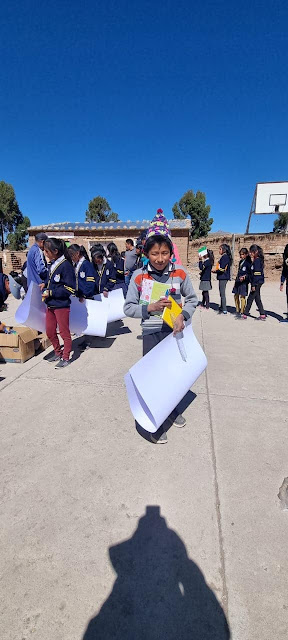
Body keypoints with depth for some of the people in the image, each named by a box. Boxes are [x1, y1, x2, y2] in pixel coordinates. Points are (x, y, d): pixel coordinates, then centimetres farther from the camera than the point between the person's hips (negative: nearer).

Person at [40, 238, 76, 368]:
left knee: (64, 332, 5)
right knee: (50, 332, 17)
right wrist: (45, 285, 1)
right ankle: (58, 353, 36)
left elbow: (69, 289, -19)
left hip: (61, 305, -8)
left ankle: (65, 358, 20)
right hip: (50, 305, 9)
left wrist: (50, 293, -17)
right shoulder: (52, 265, 8)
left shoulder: (65, 265, -16)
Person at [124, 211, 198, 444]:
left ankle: (173, 409, 47)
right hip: (152, 333, -2)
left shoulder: (180, 273, -8)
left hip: (176, 330, 3)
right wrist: (150, 308, -22)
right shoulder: (139, 277, -11)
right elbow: (128, 307, -7)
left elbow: (192, 299, 3)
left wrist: (183, 315, -16)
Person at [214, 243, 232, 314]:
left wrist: (215, 271, -5)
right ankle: (221, 308, 26)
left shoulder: (224, 257, -14)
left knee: (223, 294, -7)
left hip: (223, 277, -10)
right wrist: (216, 271, 6)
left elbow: (222, 269, -19)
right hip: (222, 277, 10)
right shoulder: (224, 257, 15)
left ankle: (224, 310, -4)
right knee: (221, 293, 16)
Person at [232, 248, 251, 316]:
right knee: (236, 296, 12)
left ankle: (242, 312, 4)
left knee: (242, 296, -4)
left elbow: (250, 273, -12)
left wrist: (244, 277, -27)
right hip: (238, 281, 8)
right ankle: (237, 310, 25)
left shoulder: (248, 262, -9)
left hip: (244, 282, -8)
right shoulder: (241, 262, 15)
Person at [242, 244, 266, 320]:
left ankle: (245, 315, 4)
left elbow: (256, 273, -20)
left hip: (257, 282, -10)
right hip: (257, 282, 10)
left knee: (250, 298, -3)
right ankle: (262, 315, 16)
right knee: (257, 299, 12)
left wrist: (253, 285, -20)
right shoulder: (256, 260, 13)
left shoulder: (257, 260, -15)